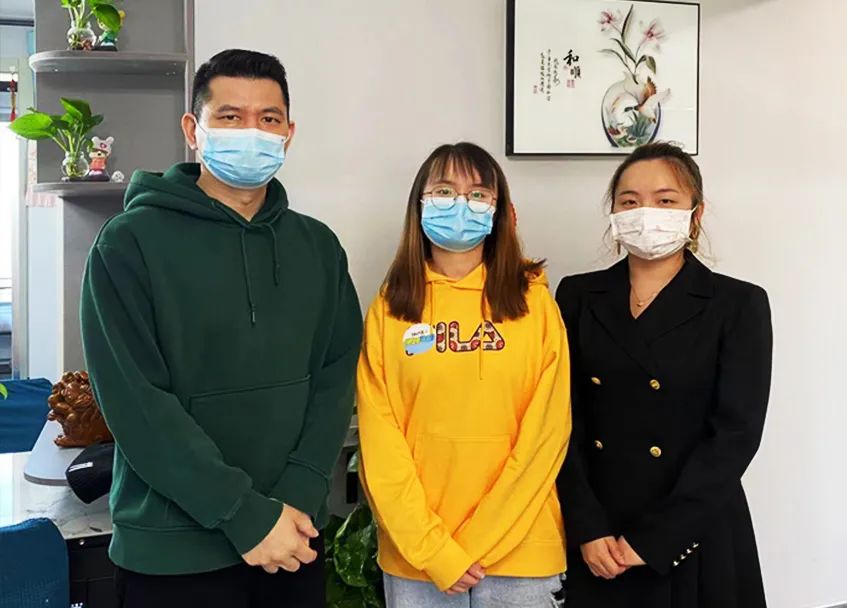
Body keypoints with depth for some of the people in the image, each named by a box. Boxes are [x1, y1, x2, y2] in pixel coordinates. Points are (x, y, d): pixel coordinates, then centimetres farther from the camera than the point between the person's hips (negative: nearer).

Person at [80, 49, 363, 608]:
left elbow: (336, 376, 2)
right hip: (174, 550, -4)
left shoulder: (319, 246, 5)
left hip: (294, 538, 4)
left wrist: (298, 496, -11)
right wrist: (246, 515, -17)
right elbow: (136, 403, -15)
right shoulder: (131, 243, -9)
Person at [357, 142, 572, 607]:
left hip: (518, 548, 0)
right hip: (414, 553, 1)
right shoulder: (389, 309, 1)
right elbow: (380, 440, -2)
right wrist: (432, 549, -10)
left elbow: (547, 431, -5)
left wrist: (474, 544, -10)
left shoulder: (534, 301, -1)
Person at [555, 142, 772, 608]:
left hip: (694, 539, -2)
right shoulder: (578, 297, 3)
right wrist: (587, 529, -10)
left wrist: (652, 539, -14)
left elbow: (735, 434, -10)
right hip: (593, 539, 2)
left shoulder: (740, 305, -4)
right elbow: (564, 421, 0)